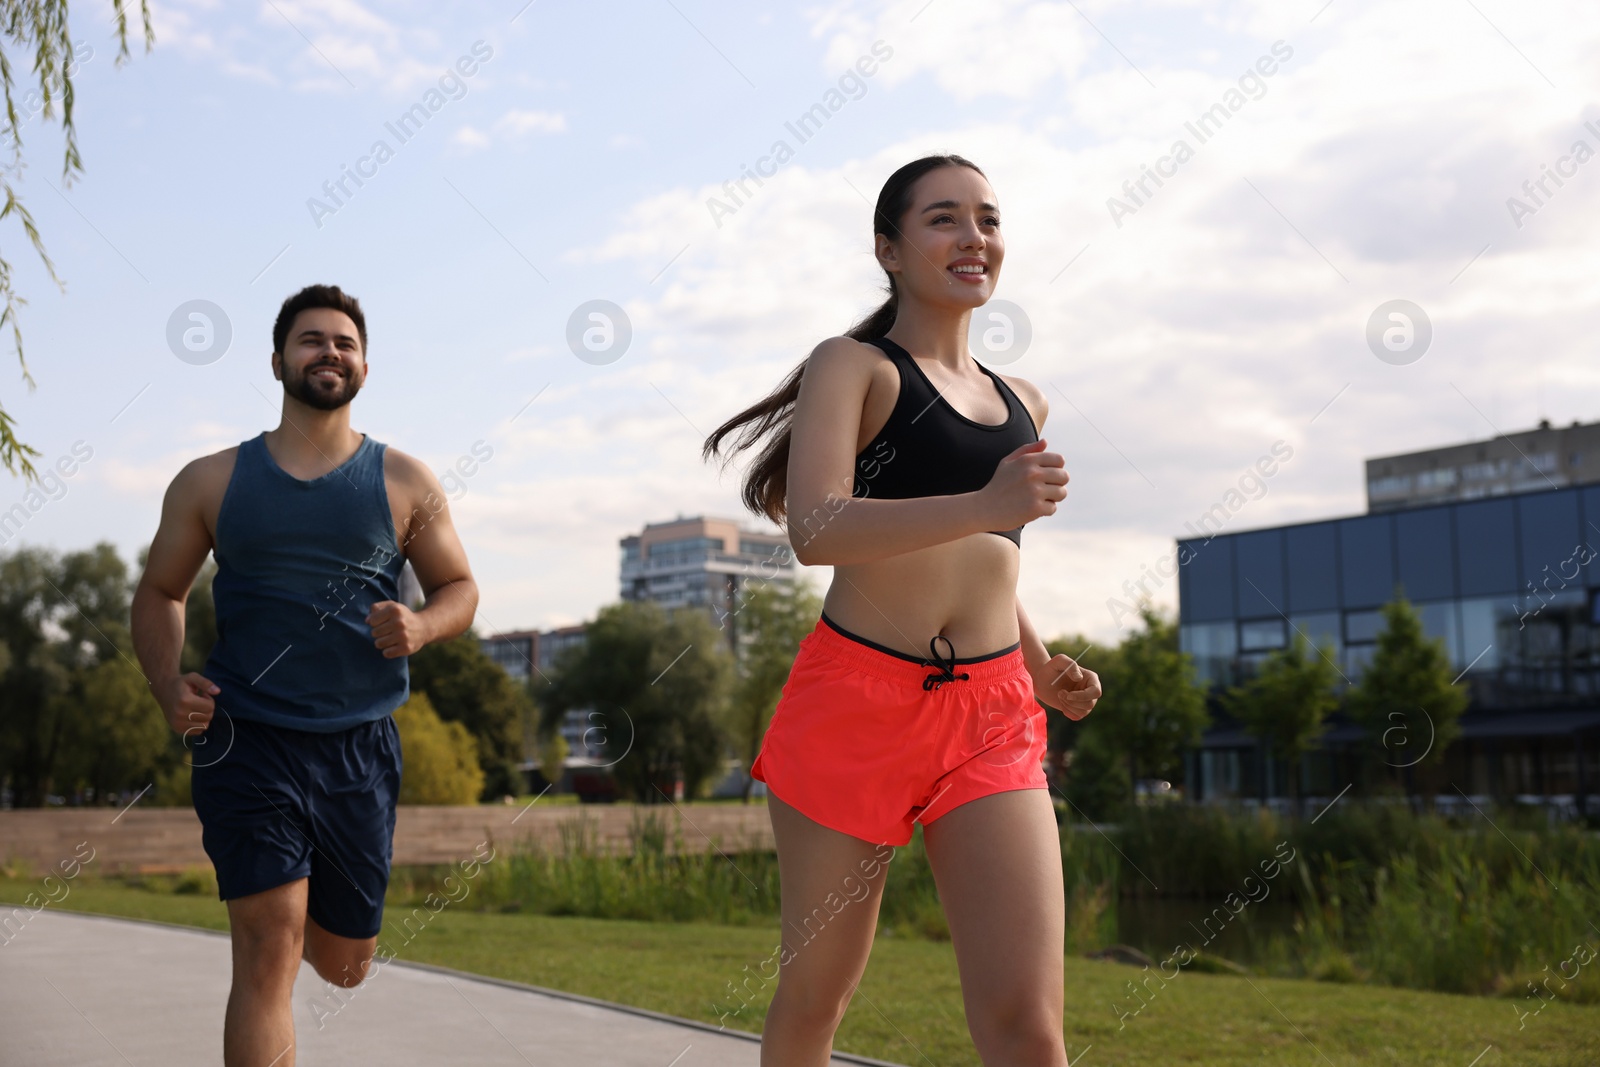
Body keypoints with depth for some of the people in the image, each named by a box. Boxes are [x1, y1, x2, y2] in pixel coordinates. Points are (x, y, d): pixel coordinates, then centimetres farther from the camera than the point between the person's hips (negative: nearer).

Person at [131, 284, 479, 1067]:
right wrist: (168, 687, -6)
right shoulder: (211, 482, 5)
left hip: (360, 747, 2)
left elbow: (459, 587, 11)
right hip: (246, 739, -2)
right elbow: (159, 593, 13)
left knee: (342, 965, 14)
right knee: (269, 946, -15)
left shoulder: (403, 483, 5)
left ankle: (307, 912, 51)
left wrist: (422, 625, -12)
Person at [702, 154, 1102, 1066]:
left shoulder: (1022, 404, 19)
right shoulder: (854, 366, 1)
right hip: (856, 699, -4)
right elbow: (818, 531, -16)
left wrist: (1042, 667, 14)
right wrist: (984, 506, -28)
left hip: (992, 717, 4)